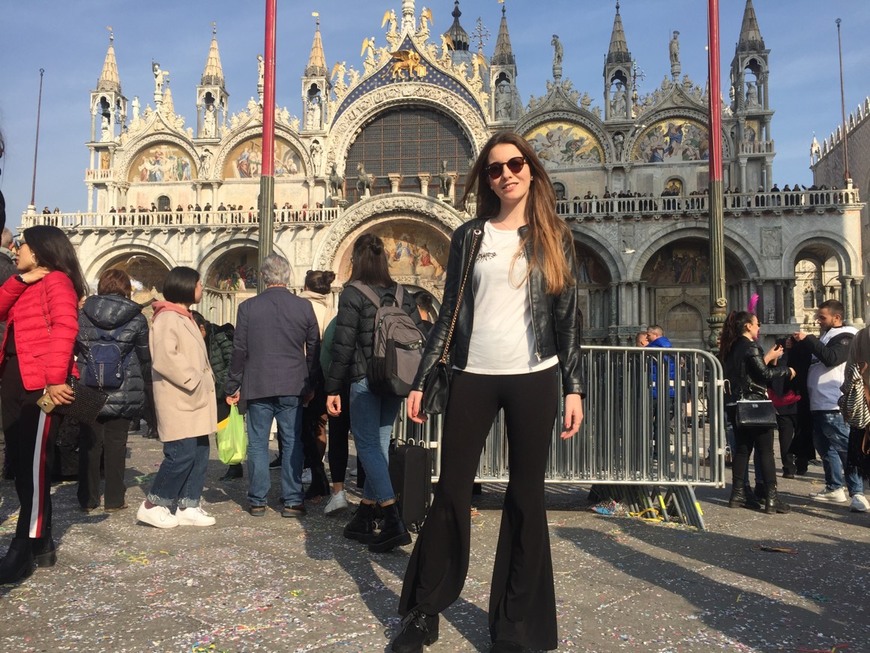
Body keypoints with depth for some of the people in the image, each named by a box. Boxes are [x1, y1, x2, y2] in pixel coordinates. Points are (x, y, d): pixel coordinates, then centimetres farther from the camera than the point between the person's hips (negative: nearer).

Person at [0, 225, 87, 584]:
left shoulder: (56, 281, -6)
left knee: (34, 467, -5)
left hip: (41, 384, -10)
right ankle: (41, 544, 22)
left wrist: (55, 377, -27)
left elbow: (65, 326, -20)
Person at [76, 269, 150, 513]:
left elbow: (74, 348, 8)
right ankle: (114, 499, 11)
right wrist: (144, 383, 18)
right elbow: (145, 357, 2)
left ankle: (88, 499, 19)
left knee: (90, 444, 11)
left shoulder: (82, 314, 1)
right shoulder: (136, 319, -5)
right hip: (123, 393, -2)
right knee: (116, 444, 6)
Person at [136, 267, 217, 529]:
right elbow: (165, 359, -23)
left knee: (199, 454, 8)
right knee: (181, 454, -10)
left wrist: (204, 382, 13)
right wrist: (194, 381, -18)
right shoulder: (168, 318, -11)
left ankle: (187, 507, 14)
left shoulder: (185, 318, 21)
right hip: (178, 402, -10)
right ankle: (152, 505, 5)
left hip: (194, 400, 10)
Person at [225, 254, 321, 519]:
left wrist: (234, 387, 9)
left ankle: (257, 501, 14)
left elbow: (239, 351, 0)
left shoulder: (247, 307, -3)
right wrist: (311, 385, 14)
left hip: (257, 387, 0)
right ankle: (292, 501, 10)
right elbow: (314, 350, 4)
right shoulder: (304, 307, -1)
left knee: (258, 444, 8)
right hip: (293, 387, 1)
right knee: (292, 444, 7)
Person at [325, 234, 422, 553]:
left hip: (364, 382, -6)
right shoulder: (403, 295, 9)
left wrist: (333, 388, -5)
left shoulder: (353, 294, -7)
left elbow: (343, 345, -11)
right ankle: (364, 519, 24)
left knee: (368, 447, -1)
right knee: (379, 445, 13)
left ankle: (394, 521, -11)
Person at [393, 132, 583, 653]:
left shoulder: (555, 237, 8)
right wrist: (422, 380, 2)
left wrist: (574, 386, -3)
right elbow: (449, 313, 7)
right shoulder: (470, 236, 9)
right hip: (473, 376, 1)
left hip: (534, 379, 0)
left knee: (526, 498, 5)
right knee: (451, 493, 4)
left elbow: (568, 317, 5)